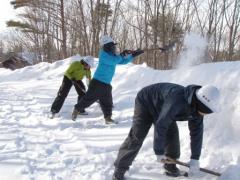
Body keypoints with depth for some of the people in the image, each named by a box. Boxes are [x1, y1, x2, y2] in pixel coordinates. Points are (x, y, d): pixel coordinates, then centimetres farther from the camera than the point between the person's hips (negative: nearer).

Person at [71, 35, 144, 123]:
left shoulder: (113, 55, 13)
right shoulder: (103, 54, -13)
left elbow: (123, 61, 20)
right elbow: (113, 61, -27)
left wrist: (133, 55, 11)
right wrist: (122, 55, -19)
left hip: (106, 84, 8)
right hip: (97, 82, -8)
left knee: (107, 102, 10)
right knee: (88, 98, -2)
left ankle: (108, 118, 18)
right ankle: (76, 110, 14)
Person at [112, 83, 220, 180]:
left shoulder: (197, 106, -17)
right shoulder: (177, 101, -43)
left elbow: (197, 132, -9)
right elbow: (160, 126, -38)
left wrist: (195, 159, -10)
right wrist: (159, 152, -28)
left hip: (161, 106, 7)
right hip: (145, 103, -7)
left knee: (172, 133, -3)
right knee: (136, 137, -12)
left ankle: (170, 165, 15)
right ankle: (119, 170, -4)